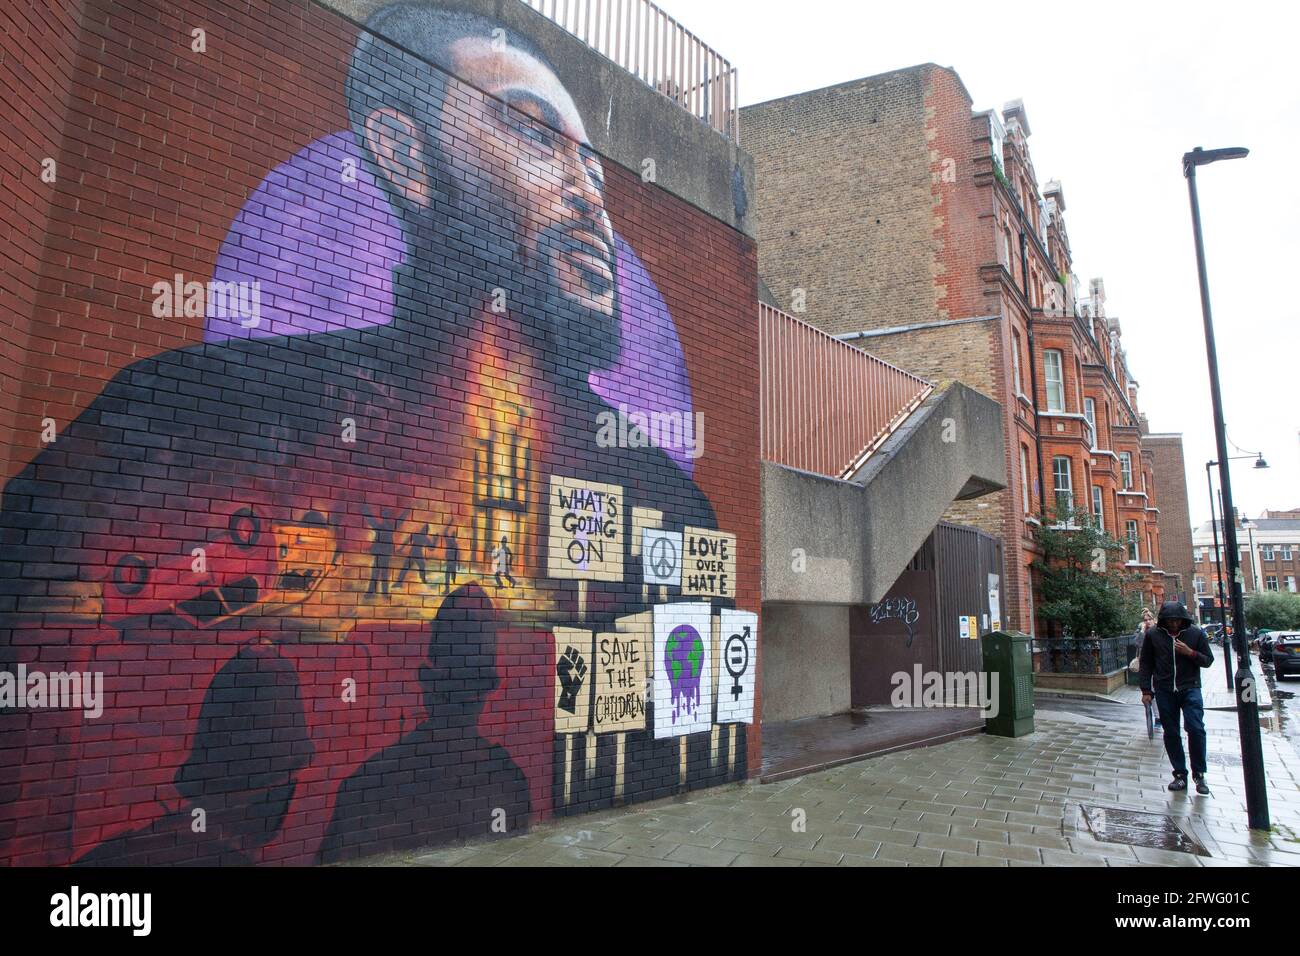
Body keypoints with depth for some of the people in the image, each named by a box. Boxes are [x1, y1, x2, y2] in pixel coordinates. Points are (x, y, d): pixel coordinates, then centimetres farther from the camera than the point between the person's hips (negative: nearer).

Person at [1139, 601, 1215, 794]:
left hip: (1190, 688, -1)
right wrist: (1146, 690, 3)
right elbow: (1145, 664, 7)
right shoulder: (1152, 634, 0)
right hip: (1164, 691, 1)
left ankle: (1199, 774, 5)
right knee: (1171, 733, 6)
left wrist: (1190, 652, -14)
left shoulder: (1196, 633, -1)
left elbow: (1208, 660, 6)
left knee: (1196, 729, -12)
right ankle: (1180, 774, 17)